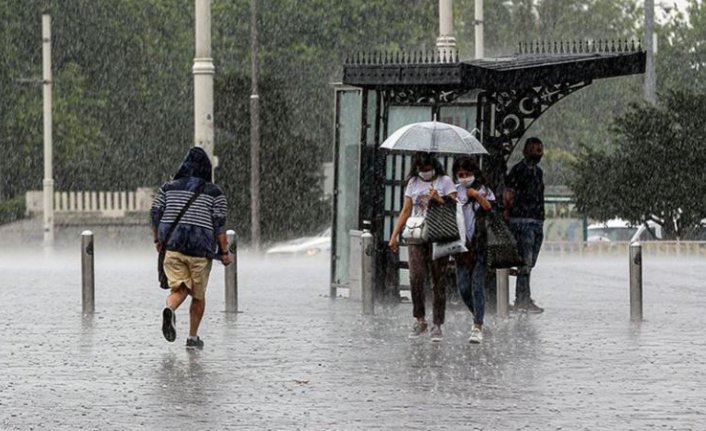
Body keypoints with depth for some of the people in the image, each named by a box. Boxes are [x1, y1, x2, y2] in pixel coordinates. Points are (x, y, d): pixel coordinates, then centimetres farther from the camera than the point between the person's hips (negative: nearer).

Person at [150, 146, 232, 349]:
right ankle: (193, 337, 17)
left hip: (171, 246, 2)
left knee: (179, 289, 1)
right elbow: (219, 224, -5)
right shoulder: (214, 192, 0)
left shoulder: (168, 187, 8)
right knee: (198, 295, 14)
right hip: (200, 248, -2)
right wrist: (224, 252, 0)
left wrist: (157, 240, 17)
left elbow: (155, 213, 5)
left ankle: (170, 310, -33)